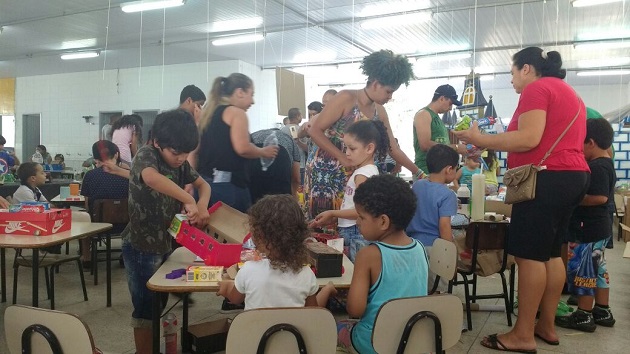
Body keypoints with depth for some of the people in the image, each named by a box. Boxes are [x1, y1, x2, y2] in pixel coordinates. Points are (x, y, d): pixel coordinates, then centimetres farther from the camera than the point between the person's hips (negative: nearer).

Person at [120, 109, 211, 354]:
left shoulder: (180, 163, 2)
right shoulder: (146, 155, -19)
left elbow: (203, 184, 13)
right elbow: (151, 178, -42)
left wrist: (202, 204, -9)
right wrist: (189, 201, -39)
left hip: (165, 244, 7)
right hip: (141, 247, -7)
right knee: (146, 307, 4)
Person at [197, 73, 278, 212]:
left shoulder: (209, 112, 17)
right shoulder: (236, 112, -7)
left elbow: (197, 148, 18)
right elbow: (243, 148, -19)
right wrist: (263, 152, -2)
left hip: (204, 182, 8)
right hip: (226, 185, -8)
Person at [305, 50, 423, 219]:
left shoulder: (380, 112, 4)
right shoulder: (346, 98, -16)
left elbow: (393, 149, 11)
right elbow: (315, 131, -17)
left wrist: (418, 173, 9)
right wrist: (344, 158, -21)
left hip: (352, 173, 6)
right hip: (324, 169, -6)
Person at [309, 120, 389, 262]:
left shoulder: (362, 174, -16)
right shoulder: (370, 170, 13)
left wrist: (332, 213, -12)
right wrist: (333, 219, 13)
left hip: (356, 235, -9)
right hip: (353, 233, 9)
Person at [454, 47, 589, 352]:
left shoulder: (536, 89, -7)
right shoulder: (567, 92, 24)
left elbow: (529, 139, -19)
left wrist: (481, 140, -13)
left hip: (547, 178, -10)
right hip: (571, 176, 10)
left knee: (529, 255, -8)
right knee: (550, 253, 12)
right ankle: (546, 325, 18)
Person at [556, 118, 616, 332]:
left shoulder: (597, 167, -21)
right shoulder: (605, 164, 12)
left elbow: (600, 197, -29)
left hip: (589, 228, -11)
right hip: (598, 227, 11)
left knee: (583, 270, -2)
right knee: (598, 269, 17)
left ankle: (583, 316, 7)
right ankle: (602, 312, 26)